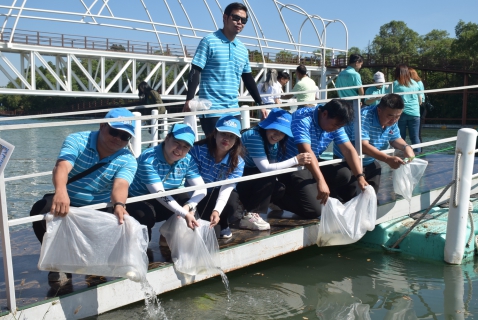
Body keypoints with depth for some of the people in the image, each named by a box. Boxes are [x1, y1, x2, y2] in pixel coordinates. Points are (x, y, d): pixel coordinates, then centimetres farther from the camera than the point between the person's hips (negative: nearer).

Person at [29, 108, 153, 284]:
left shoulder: (128, 160, -10)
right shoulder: (77, 140, -14)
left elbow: (120, 186, -30)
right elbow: (62, 167, -33)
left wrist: (119, 205, -55)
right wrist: (60, 192, -56)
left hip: (102, 210, 2)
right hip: (68, 206, -1)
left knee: (143, 214, -19)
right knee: (40, 210, -32)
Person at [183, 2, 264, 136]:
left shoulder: (243, 49, 13)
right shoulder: (209, 41, -4)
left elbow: (248, 79, 21)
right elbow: (195, 72, -9)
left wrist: (260, 103, 19)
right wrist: (189, 100, -21)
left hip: (234, 110, 6)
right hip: (211, 110, -6)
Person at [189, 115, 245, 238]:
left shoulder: (238, 162, -16)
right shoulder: (198, 149, -21)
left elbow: (226, 189, -28)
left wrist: (217, 211, -47)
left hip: (220, 195, 1)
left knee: (231, 203, -32)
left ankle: (223, 224, 4)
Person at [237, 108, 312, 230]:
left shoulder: (277, 141, 0)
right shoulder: (254, 136, -25)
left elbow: (275, 165, -8)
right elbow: (265, 168, -29)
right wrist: (295, 160, -29)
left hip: (253, 182, 8)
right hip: (237, 179, -8)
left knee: (282, 189, -11)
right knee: (268, 177, -27)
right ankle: (250, 216, -21)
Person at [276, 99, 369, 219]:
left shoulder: (335, 124, -2)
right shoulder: (303, 119, -24)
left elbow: (348, 150, -3)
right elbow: (306, 151, -35)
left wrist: (360, 176, -16)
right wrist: (320, 181, -44)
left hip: (315, 164, 7)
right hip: (292, 166, -7)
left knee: (347, 175, -13)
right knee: (314, 210, -19)